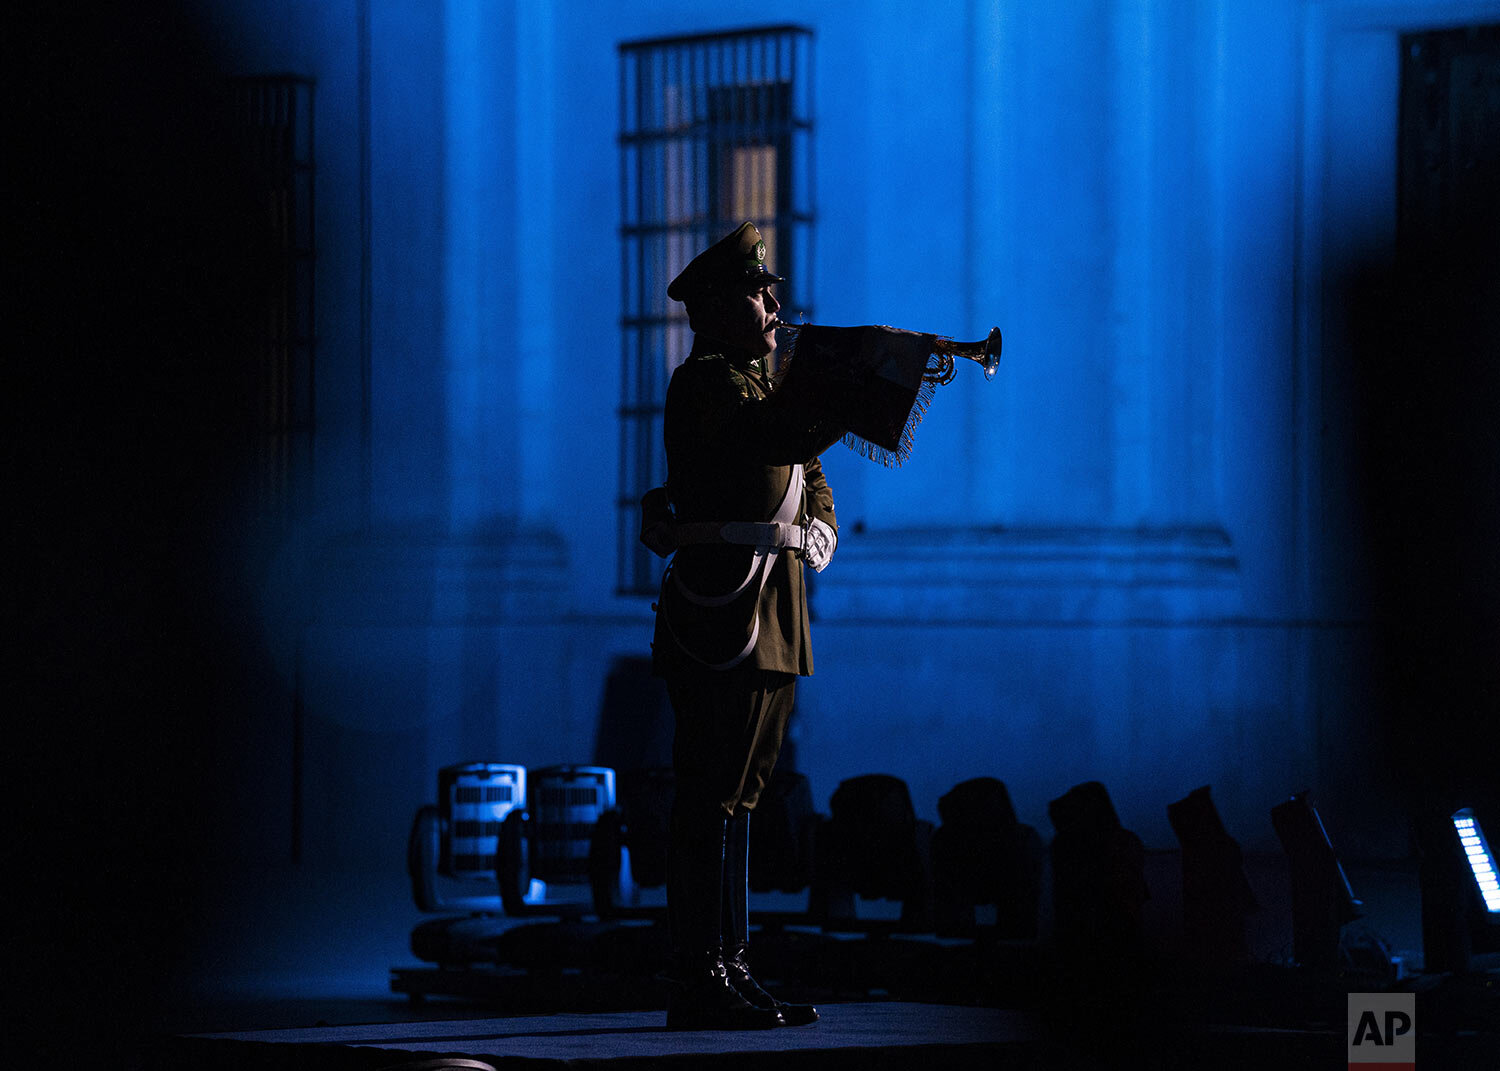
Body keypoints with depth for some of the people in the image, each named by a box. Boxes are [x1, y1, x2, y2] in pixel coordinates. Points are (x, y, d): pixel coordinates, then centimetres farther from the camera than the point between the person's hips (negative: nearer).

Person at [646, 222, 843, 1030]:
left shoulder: (759, 384, 22)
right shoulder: (705, 384, -9)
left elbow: (807, 468, 28)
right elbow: (783, 435, -26)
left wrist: (818, 527, 6)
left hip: (773, 614, 10)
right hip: (724, 609, -10)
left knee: (735, 797, 12)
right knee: (711, 798, -10)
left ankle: (729, 971, 15)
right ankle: (699, 984, -10)